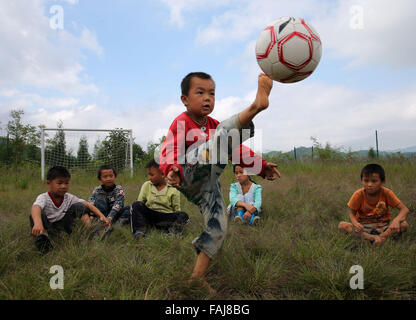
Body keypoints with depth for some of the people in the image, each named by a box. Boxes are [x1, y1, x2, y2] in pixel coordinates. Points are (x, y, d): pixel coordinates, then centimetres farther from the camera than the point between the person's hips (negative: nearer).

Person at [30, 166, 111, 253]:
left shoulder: (69, 198, -4)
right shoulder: (43, 197, -17)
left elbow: (87, 205, -14)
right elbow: (36, 207, -41)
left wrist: (101, 216, -32)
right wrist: (38, 223, -64)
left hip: (64, 226, 3)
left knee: (78, 206, -15)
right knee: (39, 214, -32)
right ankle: (43, 236, -55)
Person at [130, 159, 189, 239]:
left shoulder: (173, 190, -1)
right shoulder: (146, 185, 8)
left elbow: (177, 210, 2)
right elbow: (140, 203, 10)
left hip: (165, 219, -2)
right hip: (149, 216, 2)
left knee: (183, 216, -26)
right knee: (136, 205, -22)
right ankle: (139, 231, -33)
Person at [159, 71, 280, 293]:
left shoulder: (213, 125, 22)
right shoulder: (181, 123, -1)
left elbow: (237, 150, 22)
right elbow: (169, 151, -16)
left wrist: (261, 166, 11)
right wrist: (172, 171, -39)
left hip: (208, 185, 8)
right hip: (190, 178, -8)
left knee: (218, 230, 5)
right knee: (222, 135, -24)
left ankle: (198, 276, 18)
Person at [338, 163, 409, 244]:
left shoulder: (386, 193, -14)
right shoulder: (359, 194, -14)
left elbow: (404, 209, -14)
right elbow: (352, 213, -6)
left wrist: (396, 220, -36)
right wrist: (355, 223, -31)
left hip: (382, 226, 0)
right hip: (364, 227, 0)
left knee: (404, 225, -26)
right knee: (341, 226, -28)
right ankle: (373, 238, -32)